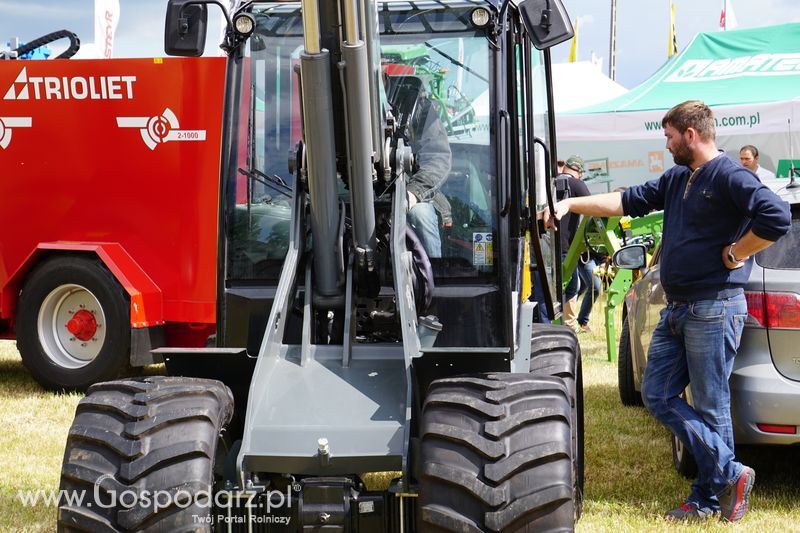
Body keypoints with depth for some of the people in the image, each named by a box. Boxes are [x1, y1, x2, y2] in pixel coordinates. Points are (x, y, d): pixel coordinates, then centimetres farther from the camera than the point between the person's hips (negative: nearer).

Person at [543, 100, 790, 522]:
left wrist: (735, 254, -16)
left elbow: (777, 217, -24)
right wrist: (570, 204, 12)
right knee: (658, 396, 8)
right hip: (677, 309, 10)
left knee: (710, 406, -1)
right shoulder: (676, 179, 15)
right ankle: (728, 475, 11)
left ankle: (709, 497, 11)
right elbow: (629, 201, 19)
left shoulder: (729, 176, -12)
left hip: (714, 308, -10)